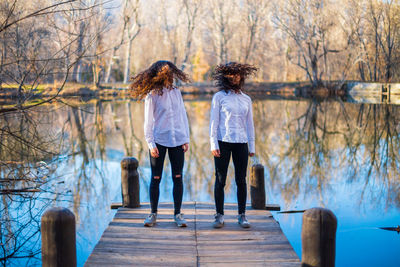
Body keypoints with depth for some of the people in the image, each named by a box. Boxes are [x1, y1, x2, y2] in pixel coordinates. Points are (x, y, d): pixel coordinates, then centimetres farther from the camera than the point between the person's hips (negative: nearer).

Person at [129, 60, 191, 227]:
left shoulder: (176, 92, 9)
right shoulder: (152, 95, -4)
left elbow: (183, 116, 12)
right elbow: (148, 122, -3)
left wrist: (186, 139, 7)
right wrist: (151, 144, -9)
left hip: (177, 141, 4)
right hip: (159, 140, -3)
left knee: (178, 178, 3)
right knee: (156, 178, 2)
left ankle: (177, 214, 12)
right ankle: (153, 214, 14)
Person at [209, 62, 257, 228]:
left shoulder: (246, 99, 12)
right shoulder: (219, 97, 2)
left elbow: (249, 124, 14)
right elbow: (214, 121, -2)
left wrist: (252, 146, 10)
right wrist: (213, 144, -10)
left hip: (241, 143, 3)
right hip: (223, 142, -3)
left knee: (241, 180, 4)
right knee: (220, 179, -1)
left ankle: (242, 216, 12)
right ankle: (219, 216, 7)